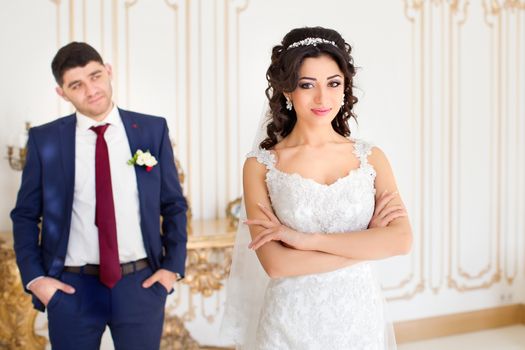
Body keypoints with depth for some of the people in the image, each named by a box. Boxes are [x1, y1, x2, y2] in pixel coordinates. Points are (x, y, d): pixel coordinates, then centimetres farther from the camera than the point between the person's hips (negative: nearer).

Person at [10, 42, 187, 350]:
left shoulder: (153, 130, -1)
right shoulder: (45, 140, -2)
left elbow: (174, 205, 6)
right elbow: (25, 215, 5)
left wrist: (173, 266, -1)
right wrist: (34, 278, -3)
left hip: (142, 284, 1)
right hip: (71, 288, 0)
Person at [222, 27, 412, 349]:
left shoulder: (371, 158, 0)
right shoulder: (260, 165, -7)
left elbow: (401, 240, -13)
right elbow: (275, 263, -15)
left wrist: (305, 238, -17)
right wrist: (367, 243, -13)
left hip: (361, 319, 2)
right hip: (292, 323, -2)